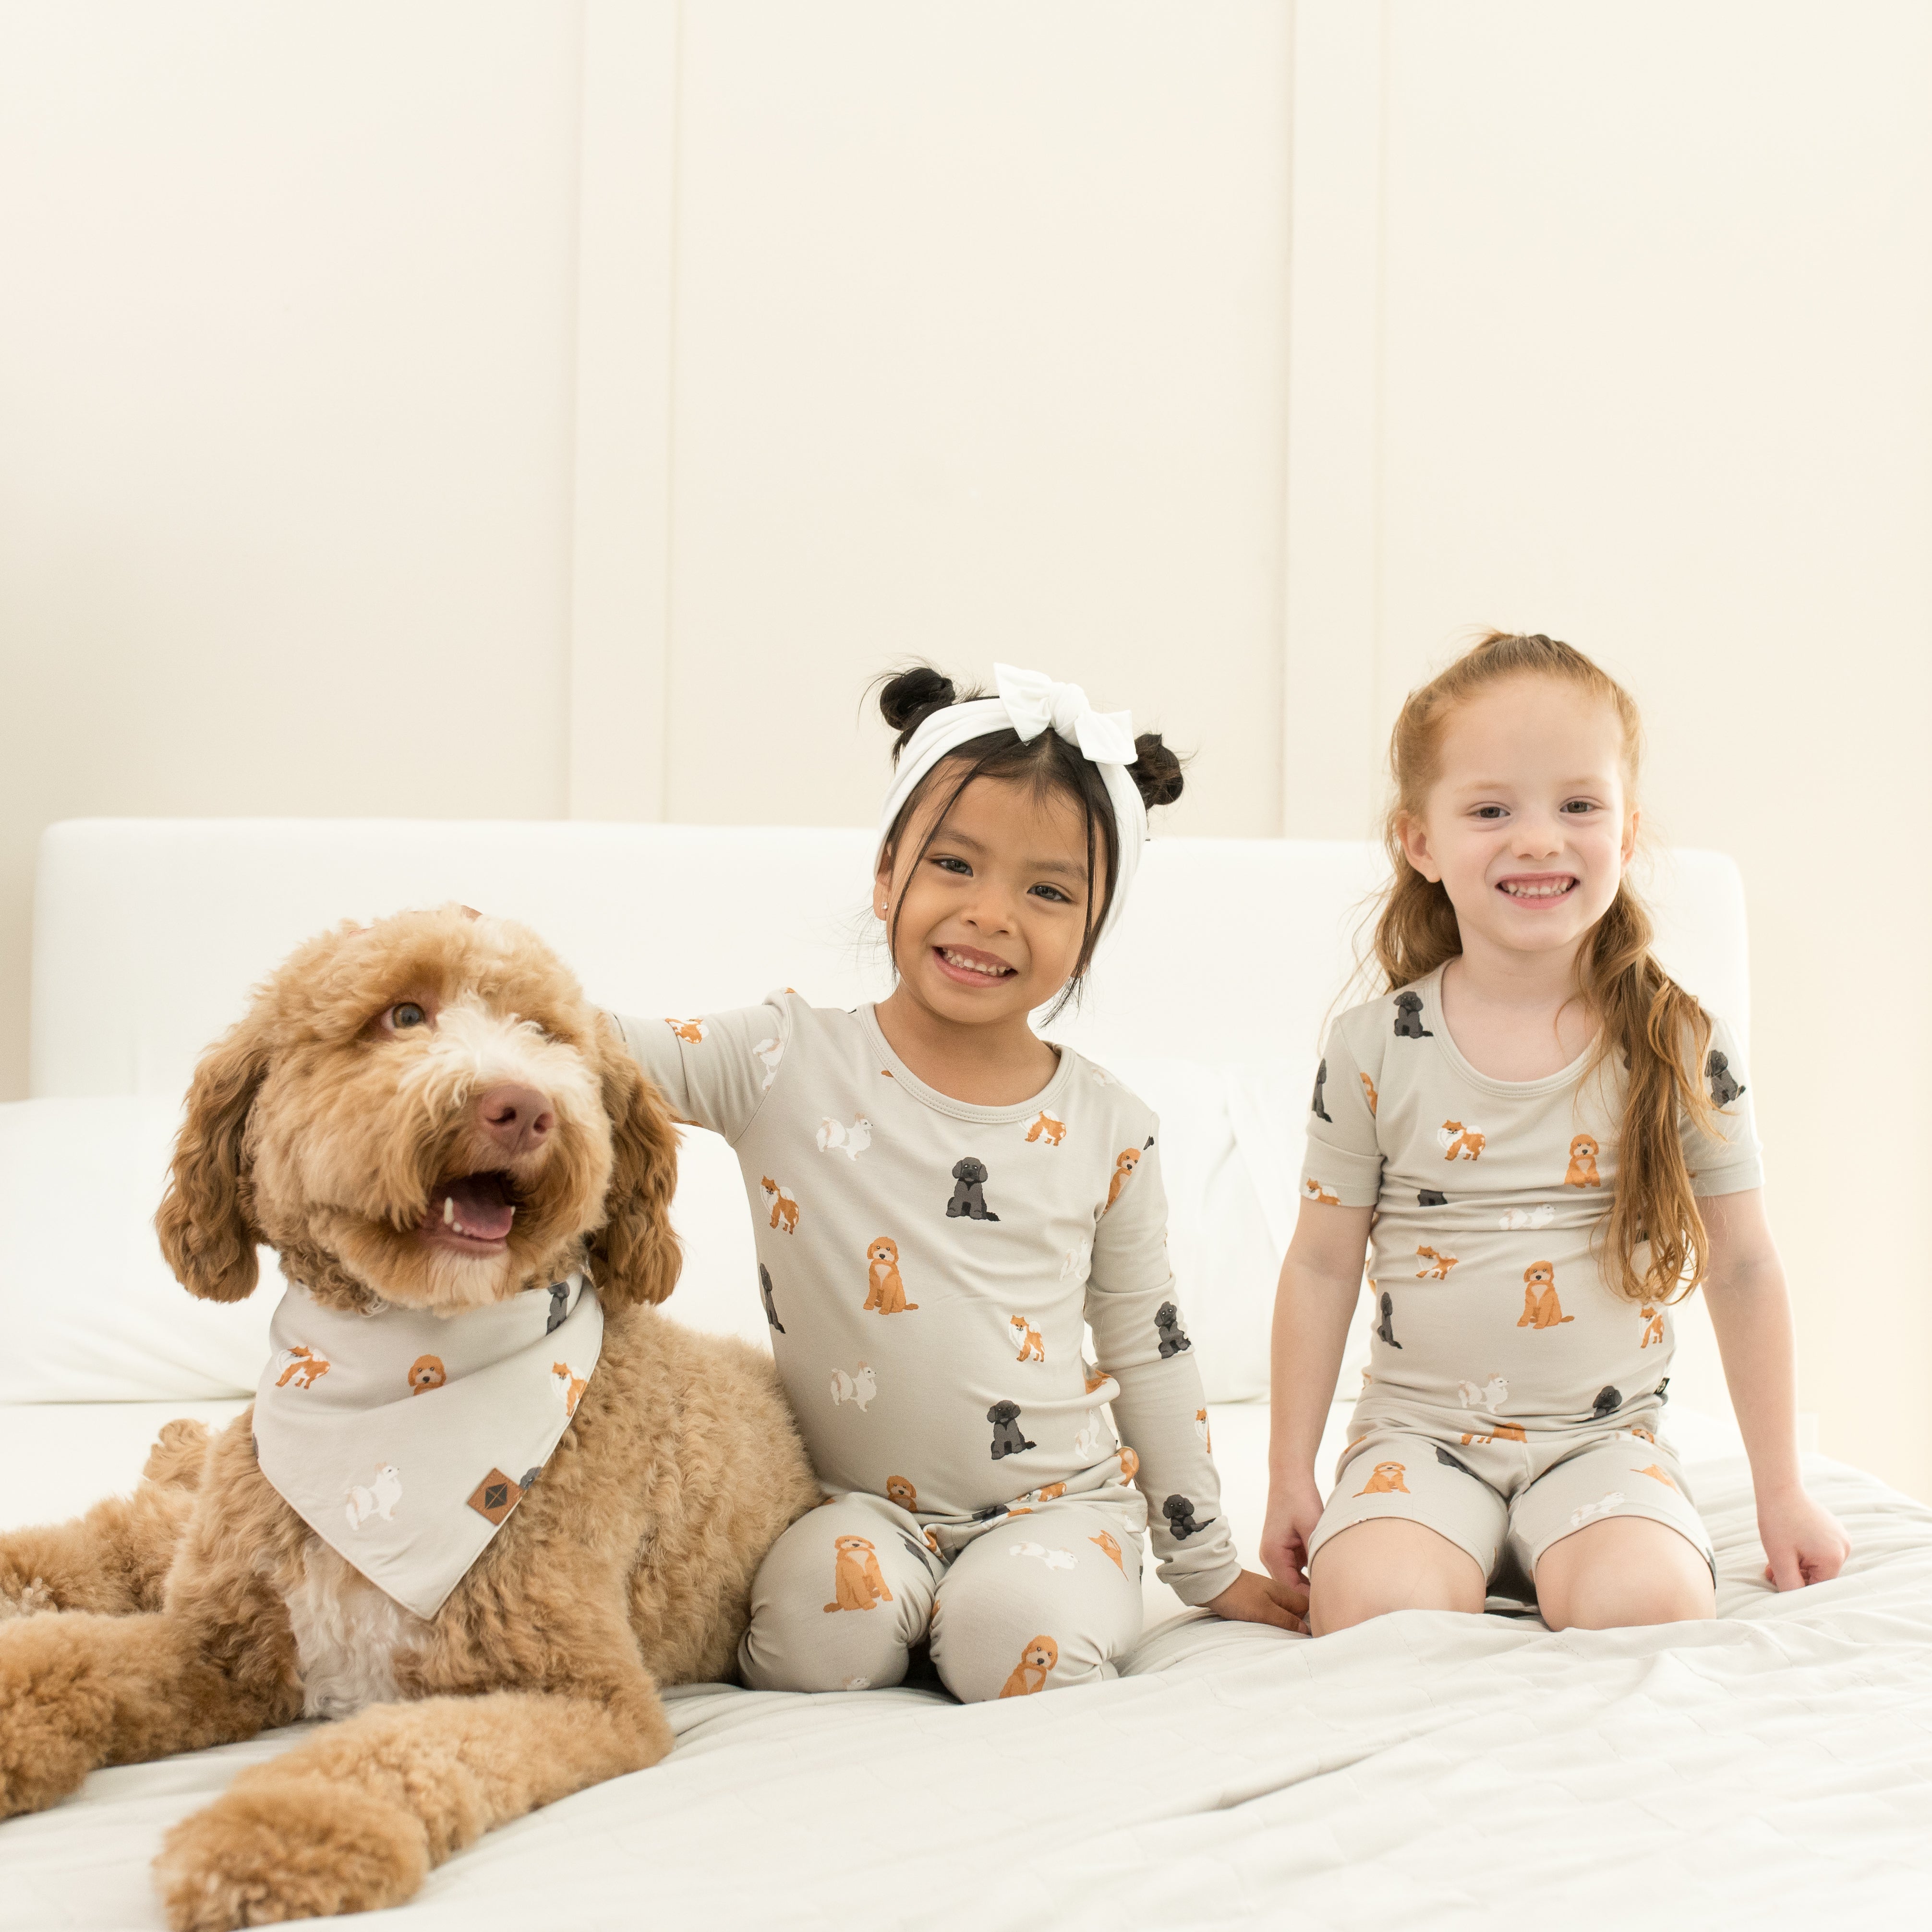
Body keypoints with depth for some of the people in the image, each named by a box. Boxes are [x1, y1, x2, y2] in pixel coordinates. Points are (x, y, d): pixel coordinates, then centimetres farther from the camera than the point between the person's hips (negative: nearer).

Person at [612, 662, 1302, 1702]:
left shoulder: (1109, 1129, 0)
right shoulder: (787, 1063, -6)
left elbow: (1150, 1354, 10)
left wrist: (1207, 1567, 14)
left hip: (1058, 1499, 2)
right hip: (858, 1499, -1)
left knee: (1020, 1644, -27)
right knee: (820, 1640, -30)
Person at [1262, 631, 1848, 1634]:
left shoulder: (1683, 1050, -1)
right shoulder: (1374, 1049, -2)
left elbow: (1743, 1270, 5)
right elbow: (1322, 1264, 4)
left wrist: (1782, 1492, 7)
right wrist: (1291, 1476, 3)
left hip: (1603, 1434, 1)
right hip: (1420, 1430, 0)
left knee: (1645, 1606, -27)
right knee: (1371, 1607, -27)